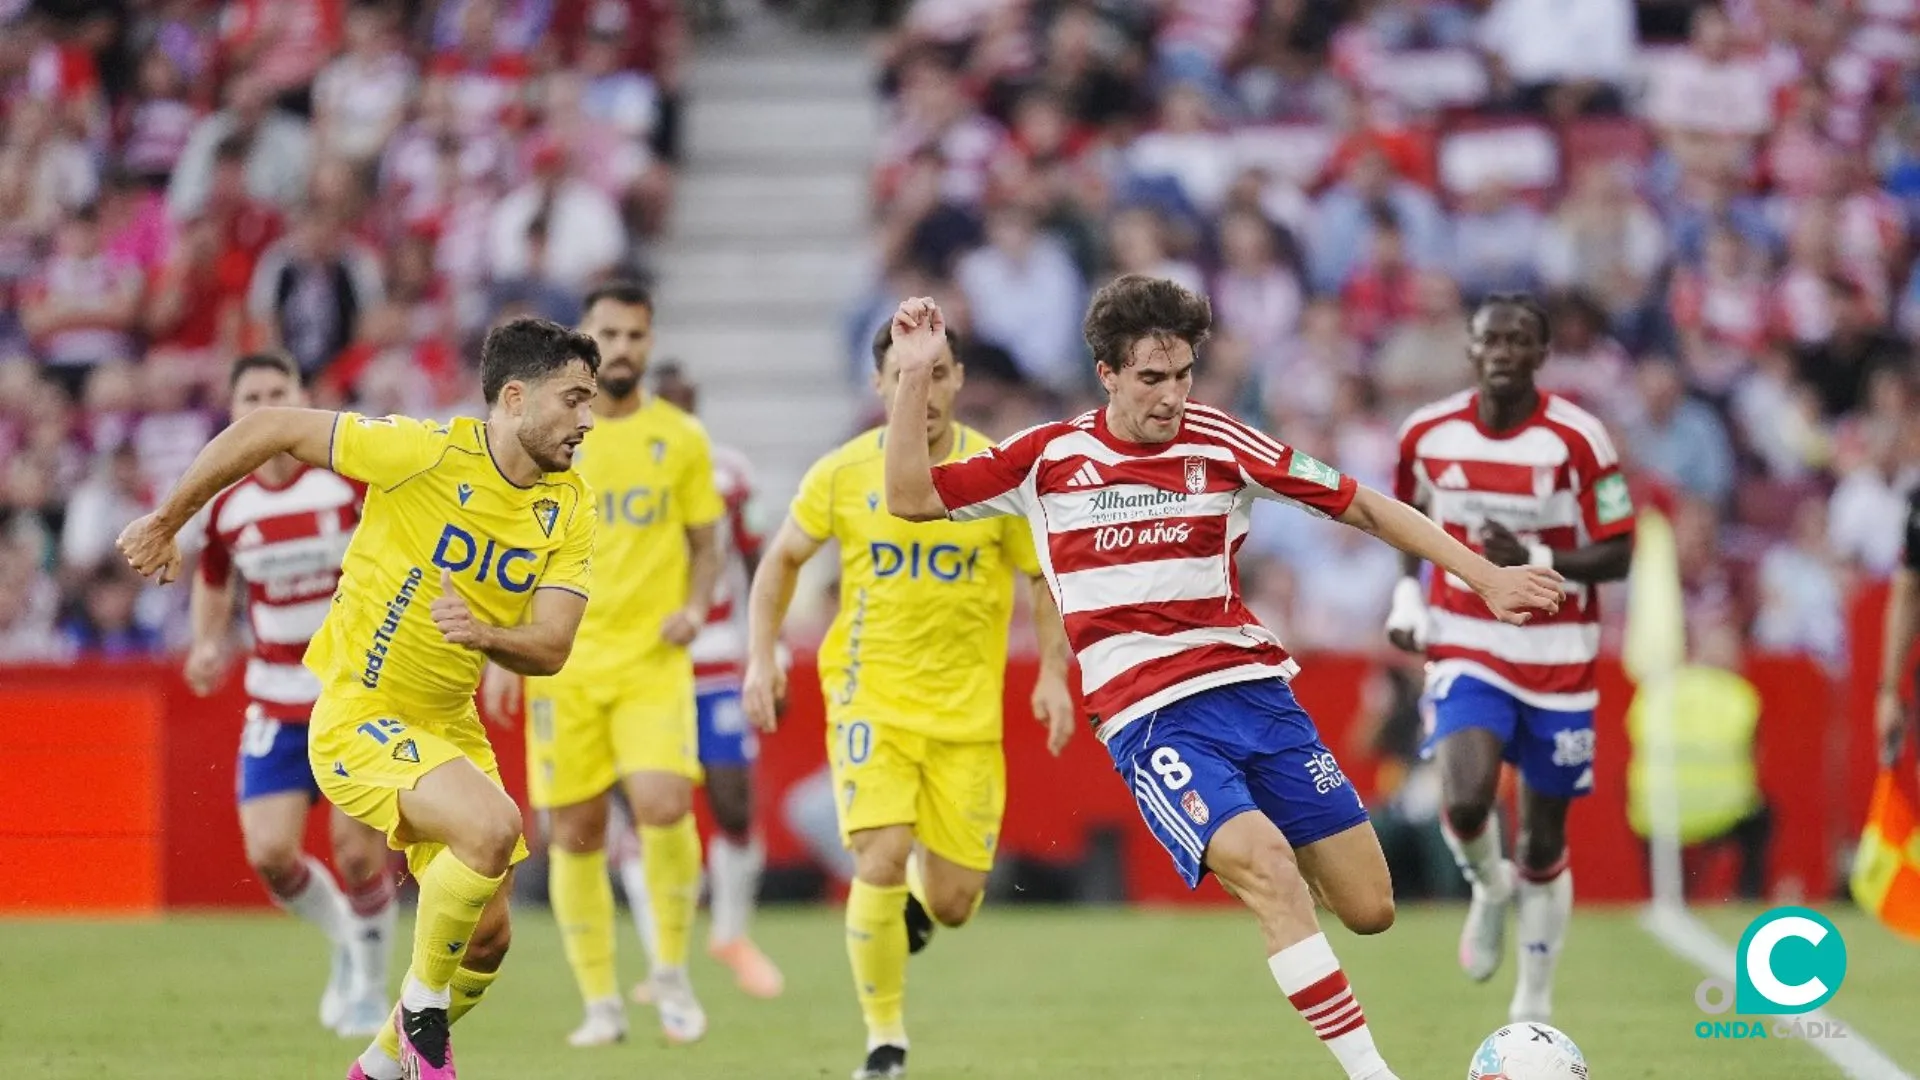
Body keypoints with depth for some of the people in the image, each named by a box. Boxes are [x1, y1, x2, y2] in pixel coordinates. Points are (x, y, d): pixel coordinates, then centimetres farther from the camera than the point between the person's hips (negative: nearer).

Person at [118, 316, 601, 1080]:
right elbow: (268, 429, -14)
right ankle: (422, 1005, -8)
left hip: (448, 724, 7)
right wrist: (166, 522, -5)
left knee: (485, 939, 8)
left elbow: (550, 648, -8)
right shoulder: (428, 453, -21)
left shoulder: (569, 507, -3)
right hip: (359, 719, -7)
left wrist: (486, 634, -30)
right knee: (492, 826, -31)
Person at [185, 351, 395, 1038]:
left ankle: (371, 987, 17)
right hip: (277, 704, 3)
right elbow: (212, 581, 18)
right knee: (268, 852, -9)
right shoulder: (226, 503, -1)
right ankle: (346, 942, 22)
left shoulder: (352, 478, -12)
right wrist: (208, 646, 1)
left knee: (357, 852, -9)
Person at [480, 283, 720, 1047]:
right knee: (576, 834, 0)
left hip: (654, 660, -1)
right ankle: (600, 1001, 12)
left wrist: (695, 605, -7)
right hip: (563, 661, 1)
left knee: (664, 805, -20)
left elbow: (705, 545, 13)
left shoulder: (680, 438, 5)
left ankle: (671, 969, 2)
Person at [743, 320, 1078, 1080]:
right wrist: (762, 658, 1)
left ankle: (915, 906, 41)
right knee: (882, 859, -20)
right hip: (870, 696, -1)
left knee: (953, 903, 1)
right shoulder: (843, 474, -4)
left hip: (967, 709, 1)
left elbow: (1045, 579, 3)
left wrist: (1054, 675, -9)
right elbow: (782, 560, 11)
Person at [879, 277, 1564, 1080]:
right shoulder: (1050, 456, 3)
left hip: (1252, 688, 3)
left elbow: (1361, 506, 6)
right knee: (1266, 866, -28)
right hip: (1149, 716, -2)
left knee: (1369, 908, -3)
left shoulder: (1219, 443, 2)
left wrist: (1485, 577, 2)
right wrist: (916, 378, -7)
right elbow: (910, 498, 3)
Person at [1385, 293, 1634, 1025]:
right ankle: (1490, 889, 12)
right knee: (1466, 801, -24)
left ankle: (1533, 1007, 23)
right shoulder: (1427, 434, -3)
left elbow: (1617, 556, -9)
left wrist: (1535, 562, -25)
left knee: (1543, 840, 7)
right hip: (1466, 650, 1)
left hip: (1557, 660, -1)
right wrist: (1406, 594, 1)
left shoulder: (1577, 441, -12)